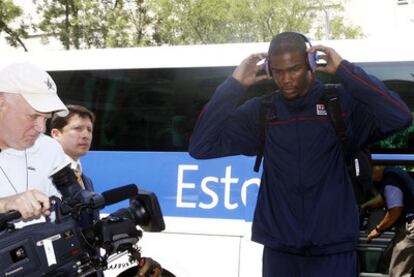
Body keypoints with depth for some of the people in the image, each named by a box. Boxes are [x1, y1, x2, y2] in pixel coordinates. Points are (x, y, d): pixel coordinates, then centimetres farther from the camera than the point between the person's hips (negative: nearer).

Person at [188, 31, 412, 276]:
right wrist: (234, 85, -9)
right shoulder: (260, 111, 3)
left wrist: (344, 70, -18)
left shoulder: (343, 103, -3)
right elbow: (200, 147, -3)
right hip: (278, 251, 2)